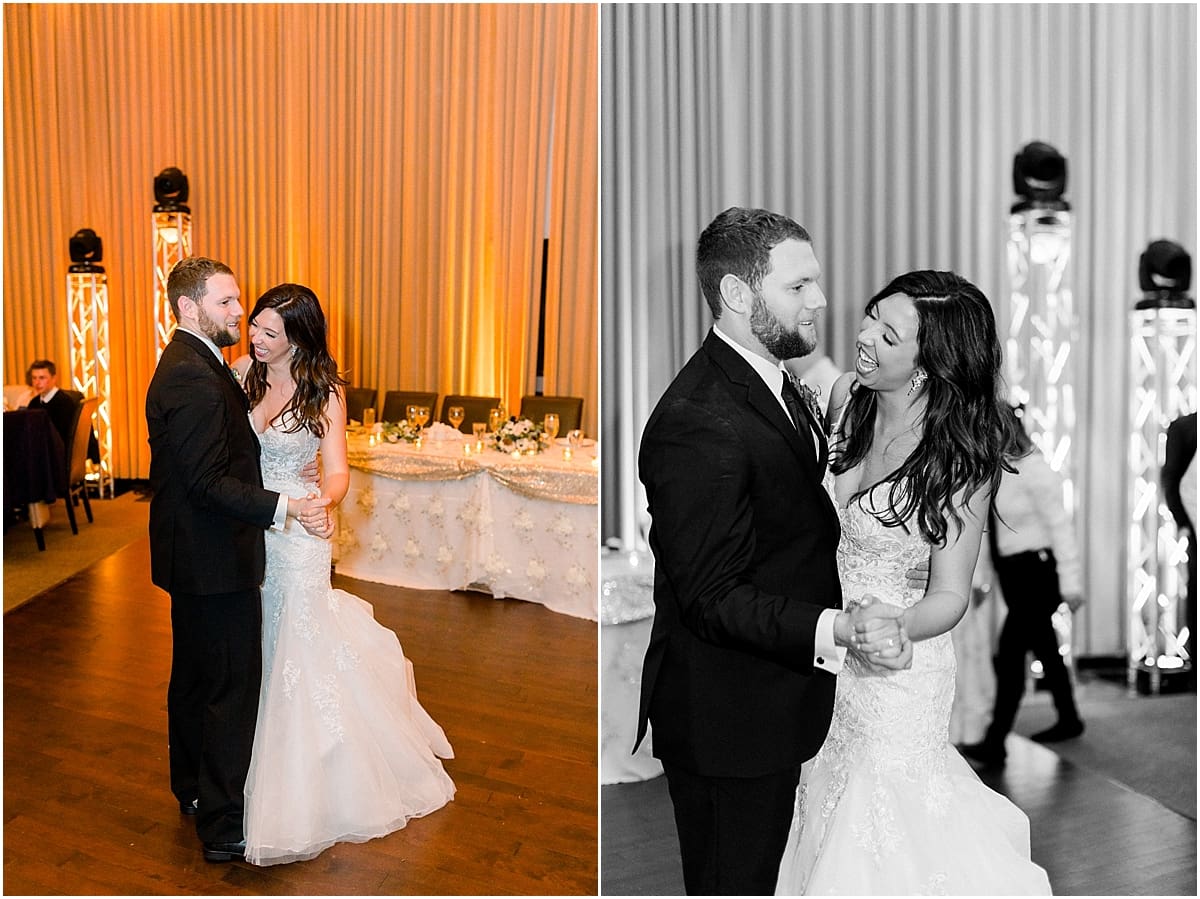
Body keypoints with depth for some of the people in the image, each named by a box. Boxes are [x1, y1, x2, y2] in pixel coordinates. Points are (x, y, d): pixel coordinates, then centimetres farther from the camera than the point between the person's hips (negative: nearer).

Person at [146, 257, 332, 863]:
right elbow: (208, 482, -26)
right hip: (215, 561, -11)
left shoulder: (190, 364, 11)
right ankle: (222, 824, 8)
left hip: (189, 558, 11)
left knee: (193, 674, 22)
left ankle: (192, 788, 39)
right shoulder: (193, 378, -23)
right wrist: (286, 508, -29)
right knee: (233, 687, -2)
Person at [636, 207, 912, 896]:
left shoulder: (771, 382, 6)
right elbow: (712, 599, -28)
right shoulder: (697, 426, -28)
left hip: (774, 703, 10)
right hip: (727, 720, -10)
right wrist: (840, 629, -36)